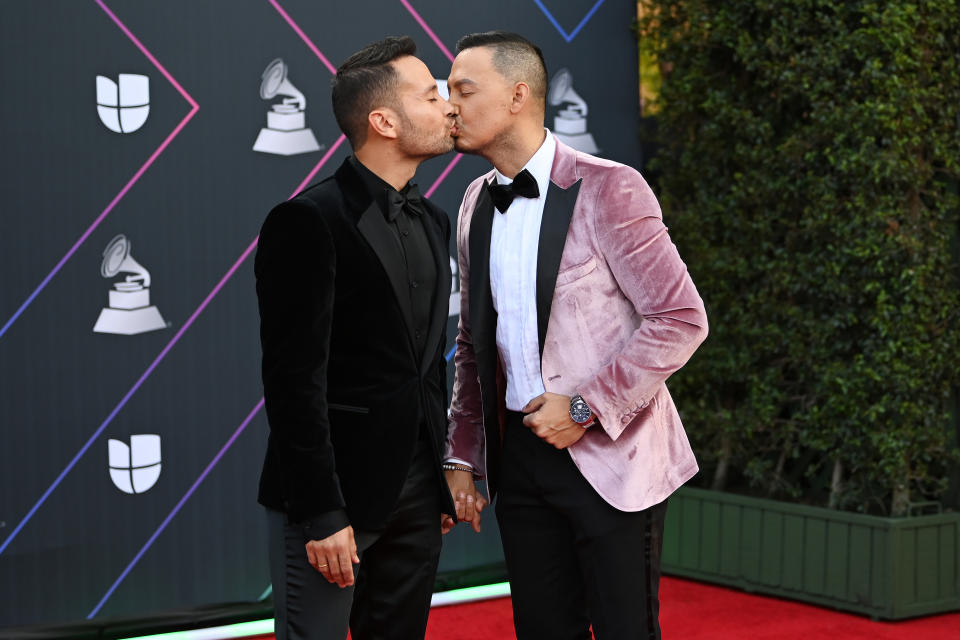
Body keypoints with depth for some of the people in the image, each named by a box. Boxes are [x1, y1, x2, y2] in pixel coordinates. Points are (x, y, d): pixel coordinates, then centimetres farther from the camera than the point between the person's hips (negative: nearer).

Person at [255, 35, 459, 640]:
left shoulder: (432, 222, 12)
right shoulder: (308, 221, -13)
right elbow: (295, 379, -16)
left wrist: (444, 480, 17)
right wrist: (320, 515, -19)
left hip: (416, 497, 7)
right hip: (334, 497, -7)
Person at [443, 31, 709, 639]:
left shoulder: (607, 189, -11)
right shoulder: (477, 203, 9)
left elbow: (682, 319, -14)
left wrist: (585, 408, -16)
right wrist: (462, 456, 11)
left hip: (610, 457, -6)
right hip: (520, 454, 6)